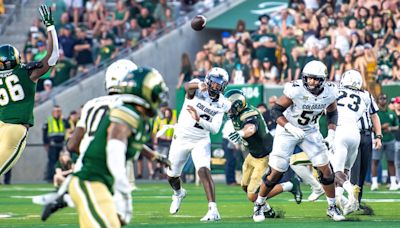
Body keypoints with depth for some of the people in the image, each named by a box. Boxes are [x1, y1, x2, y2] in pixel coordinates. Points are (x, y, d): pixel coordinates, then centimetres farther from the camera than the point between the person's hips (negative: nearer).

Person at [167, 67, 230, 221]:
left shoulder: (221, 104, -9)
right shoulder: (197, 89, -16)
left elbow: (215, 129, -17)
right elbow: (187, 86, -42)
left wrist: (198, 119, -33)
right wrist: (199, 85, -66)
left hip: (201, 141, 0)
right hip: (181, 138, 0)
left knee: (204, 171, -23)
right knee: (172, 176, 15)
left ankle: (213, 211, -26)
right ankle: (178, 193, 51)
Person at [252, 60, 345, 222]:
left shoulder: (329, 93, -13)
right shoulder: (296, 90, -28)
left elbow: (332, 113, 8)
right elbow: (276, 111, -22)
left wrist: (331, 133, -6)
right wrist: (290, 128, -33)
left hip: (310, 131, 4)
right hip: (287, 131, -4)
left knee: (325, 169, -1)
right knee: (275, 172, -4)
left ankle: (332, 207, 15)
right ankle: (259, 206, 15)